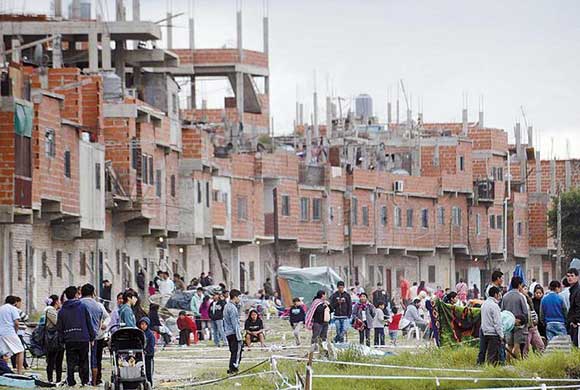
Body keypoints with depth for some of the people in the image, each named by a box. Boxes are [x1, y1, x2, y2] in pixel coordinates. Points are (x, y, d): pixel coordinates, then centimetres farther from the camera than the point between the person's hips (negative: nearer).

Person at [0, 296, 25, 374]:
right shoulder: (13, 309, -3)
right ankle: (19, 372, -8)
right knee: (20, 351, 1)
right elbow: (16, 323, -11)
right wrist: (15, 332, 5)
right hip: (10, 333, -6)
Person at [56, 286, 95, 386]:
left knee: (70, 361, 5)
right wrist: (92, 337, 7)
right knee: (83, 361, 7)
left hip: (69, 340, 1)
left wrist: (62, 339, 12)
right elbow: (89, 323, 1)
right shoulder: (83, 307, 0)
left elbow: (59, 327, 6)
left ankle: (71, 381, 3)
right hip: (83, 338, -1)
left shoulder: (62, 310, 5)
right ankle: (85, 380, 5)